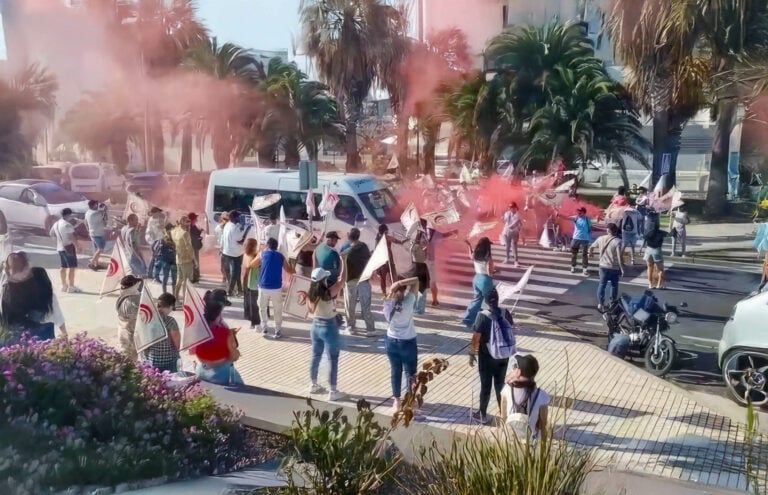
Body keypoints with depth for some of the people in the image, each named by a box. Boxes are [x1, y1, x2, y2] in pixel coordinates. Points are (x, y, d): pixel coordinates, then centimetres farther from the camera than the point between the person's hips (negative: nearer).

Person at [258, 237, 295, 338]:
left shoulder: (263, 254, 3)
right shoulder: (281, 257, 7)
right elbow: (289, 271, 15)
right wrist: (295, 271, 39)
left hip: (263, 287, 0)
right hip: (276, 288, 0)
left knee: (263, 308, 20)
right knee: (277, 310, 12)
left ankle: (264, 328, 23)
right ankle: (278, 331, 14)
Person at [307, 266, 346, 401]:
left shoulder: (311, 294, -3)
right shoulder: (328, 293, -22)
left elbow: (311, 311, 8)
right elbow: (342, 280, -17)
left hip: (315, 326, 7)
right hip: (328, 328, -7)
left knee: (316, 356, 20)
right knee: (333, 360, 3)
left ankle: (314, 385, 34)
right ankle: (333, 391, 6)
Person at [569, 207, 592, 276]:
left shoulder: (588, 220, -5)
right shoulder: (575, 218, -3)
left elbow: (590, 230, 1)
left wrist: (590, 240, 0)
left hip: (585, 240, -2)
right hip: (576, 239, 2)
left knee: (584, 254, 2)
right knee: (573, 253, 10)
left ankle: (585, 268, 10)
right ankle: (573, 267, 23)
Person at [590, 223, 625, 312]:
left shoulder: (601, 238, -2)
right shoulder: (617, 241, -17)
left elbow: (591, 247, 12)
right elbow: (619, 257, -20)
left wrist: (590, 253, 34)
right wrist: (622, 269, -12)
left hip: (603, 266, 3)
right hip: (614, 267, -3)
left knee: (602, 285, 10)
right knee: (614, 285, 15)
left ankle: (600, 304, 5)